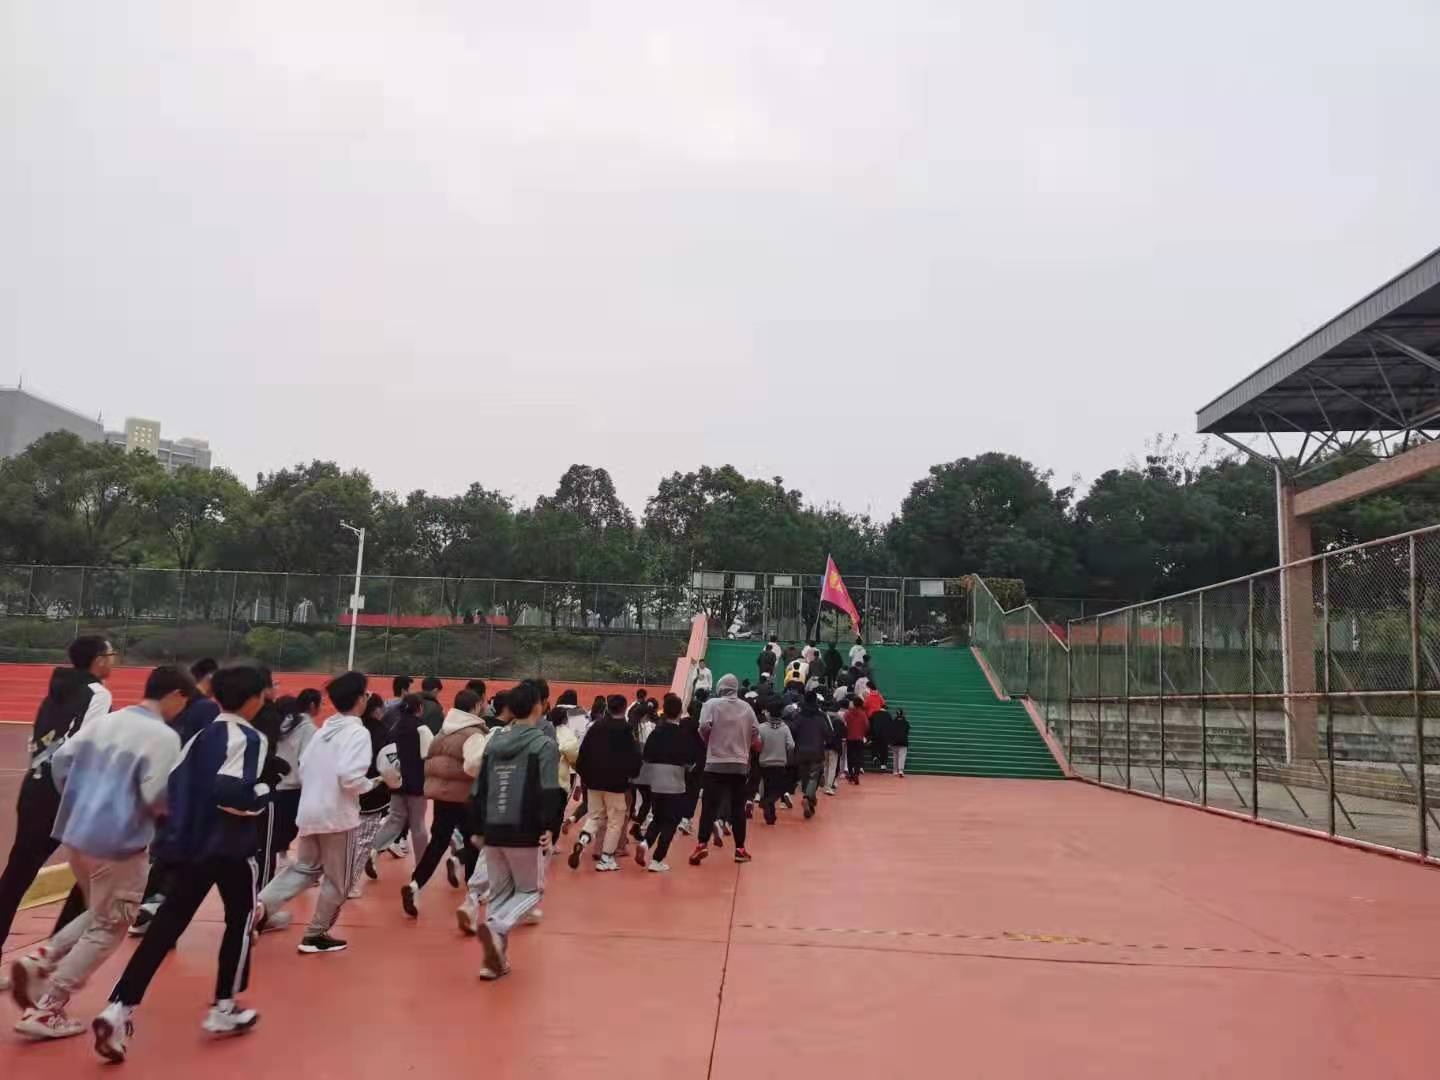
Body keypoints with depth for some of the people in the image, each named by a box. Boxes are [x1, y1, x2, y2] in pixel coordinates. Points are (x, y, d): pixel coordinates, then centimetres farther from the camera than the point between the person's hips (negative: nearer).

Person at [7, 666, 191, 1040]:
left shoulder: (103, 720, 7)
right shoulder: (163, 736, -15)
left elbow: (60, 761, 8)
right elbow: (157, 796, -20)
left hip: (76, 835, 8)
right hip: (119, 844, -8)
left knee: (97, 915, 27)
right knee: (108, 929, 8)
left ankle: (38, 961, 10)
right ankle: (45, 1011, 9)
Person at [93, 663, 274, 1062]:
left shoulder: (202, 733, 9)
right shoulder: (249, 738, -14)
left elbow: (171, 782, 7)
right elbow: (233, 792, -26)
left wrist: (183, 818, 18)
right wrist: (264, 793, -8)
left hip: (189, 844, 6)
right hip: (231, 845, -6)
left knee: (167, 924, 8)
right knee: (241, 918, 13)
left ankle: (120, 1009, -3)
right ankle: (224, 1008, 20)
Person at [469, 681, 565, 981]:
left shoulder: (493, 742, 10)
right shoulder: (543, 745, -7)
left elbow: (479, 790, 13)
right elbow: (549, 792, -18)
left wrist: (477, 829, 19)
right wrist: (550, 828, -18)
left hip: (493, 831, 5)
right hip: (524, 832, -5)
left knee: (499, 893, 17)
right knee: (531, 890, 10)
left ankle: (495, 960, 14)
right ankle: (495, 927, -16)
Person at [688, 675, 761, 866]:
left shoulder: (712, 704, -1)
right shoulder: (746, 708, 8)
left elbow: (704, 727, -15)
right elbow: (755, 735, 5)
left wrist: (709, 742, 4)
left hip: (716, 763, -3)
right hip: (740, 764, 3)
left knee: (709, 805, -1)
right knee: (738, 807, 10)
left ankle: (702, 845, -13)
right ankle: (740, 849, 11)